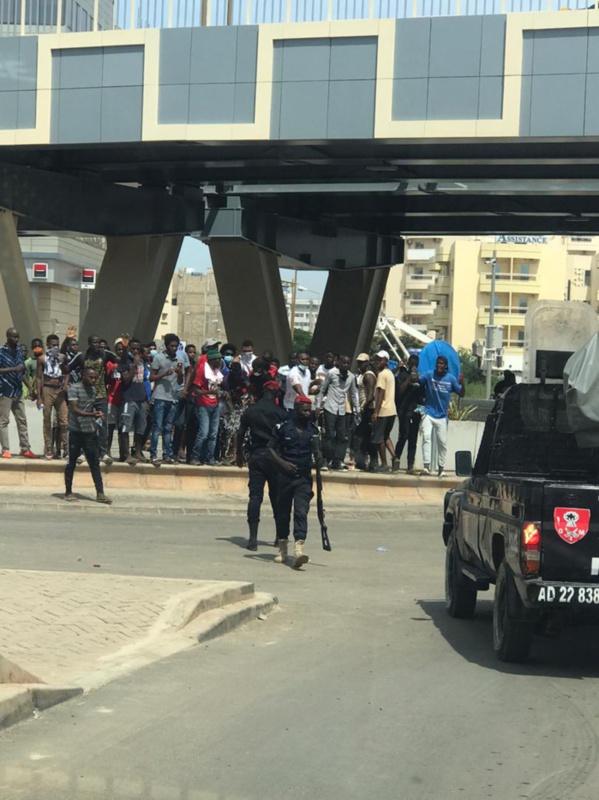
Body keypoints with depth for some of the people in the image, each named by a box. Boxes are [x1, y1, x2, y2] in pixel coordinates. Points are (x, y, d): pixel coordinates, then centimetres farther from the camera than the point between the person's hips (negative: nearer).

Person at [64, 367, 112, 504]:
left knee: (95, 463, 2)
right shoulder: (74, 388, -9)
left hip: (90, 431, 5)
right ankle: (68, 492, 15)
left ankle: (100, 493, 0)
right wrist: (92, 414, -31)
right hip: (76, 431, -5)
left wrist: (99, 413, 3)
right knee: (72, 462, 5)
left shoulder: (93, 390, 11)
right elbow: (74, 410, -19)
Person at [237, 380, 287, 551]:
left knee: (255, 496, -1)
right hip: (275, 457, -1)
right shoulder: (280, 413, -3)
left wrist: (239, 453, 16)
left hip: (256, 455, 1)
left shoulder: (250, 410, 3)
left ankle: (253, 537, -11)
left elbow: (241, 433, 4)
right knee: (276, 496, 11)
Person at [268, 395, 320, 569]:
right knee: (282, 512, 10)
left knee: (301, 511, -13)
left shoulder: (313, 430, 6)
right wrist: (282, 462, -14)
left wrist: (318, 456, -3)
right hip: (285, 476, -1)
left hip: (304, 478, 1)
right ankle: (282, 547, 26)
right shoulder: (283, 427, -3)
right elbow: (271, 447, 0)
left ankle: (299, 548, -23)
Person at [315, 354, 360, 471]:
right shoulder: (332, 373, -5)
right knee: (329, 435, -9)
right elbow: (322, 389, 0)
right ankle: (326, 460, -2)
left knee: (342, 437, 3)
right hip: (330, 408, -5)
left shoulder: (351, 377, 7)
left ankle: (337, 462, 8)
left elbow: (354, 393, 16)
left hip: (342, 410, 5)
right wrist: (318, 405, -5)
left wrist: (357, 409, 14)